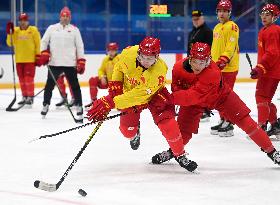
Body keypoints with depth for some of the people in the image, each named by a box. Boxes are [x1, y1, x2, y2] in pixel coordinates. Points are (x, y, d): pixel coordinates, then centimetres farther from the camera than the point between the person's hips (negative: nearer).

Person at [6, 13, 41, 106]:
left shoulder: (33, 30, -3)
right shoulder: (15, 30, 7)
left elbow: (38, 44, -2)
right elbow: (10, 43, 2)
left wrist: (38, 56, -6)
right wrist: (9, 33, -11)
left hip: (30, 59, -4)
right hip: (19, 59, 4)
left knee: (29, 78, -8)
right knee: (22, 79, 9)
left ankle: (30, 97, -2)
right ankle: (24, 97, 17)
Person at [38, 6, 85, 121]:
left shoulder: (74, 30, 6)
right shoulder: (52, 28, 8)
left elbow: (79, 46, 6)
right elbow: (44, 41, 11)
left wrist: (81, 62, 0)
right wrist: (44, 54, -4)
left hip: (70, 63, -1)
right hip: (54, 63, 1)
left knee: (74, 85, -1)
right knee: (49, 84, 7)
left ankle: (79, 106, 5)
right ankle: (45, 105, 21)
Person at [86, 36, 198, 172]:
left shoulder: (159, 71, -39)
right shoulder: (129, 53, -28)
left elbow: (137, 96, -40)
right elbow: (119, 67, -2)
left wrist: (109, 103, -43)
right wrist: (114, 86, -12)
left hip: (153, 94, -3)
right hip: (129, 89, 3)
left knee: (167, 124, -18)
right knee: (127, 128, -4)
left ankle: (180, 155, 3)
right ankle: (134, 135, 36)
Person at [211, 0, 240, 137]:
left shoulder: (232, 27, -12)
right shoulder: (217, 28, 17)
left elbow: (231, 46, -21)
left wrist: (223, 60, -28)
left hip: (229, 68, -9)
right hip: (217, 67, 9)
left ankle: (228, 124, -4)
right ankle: (223, 120, 24)